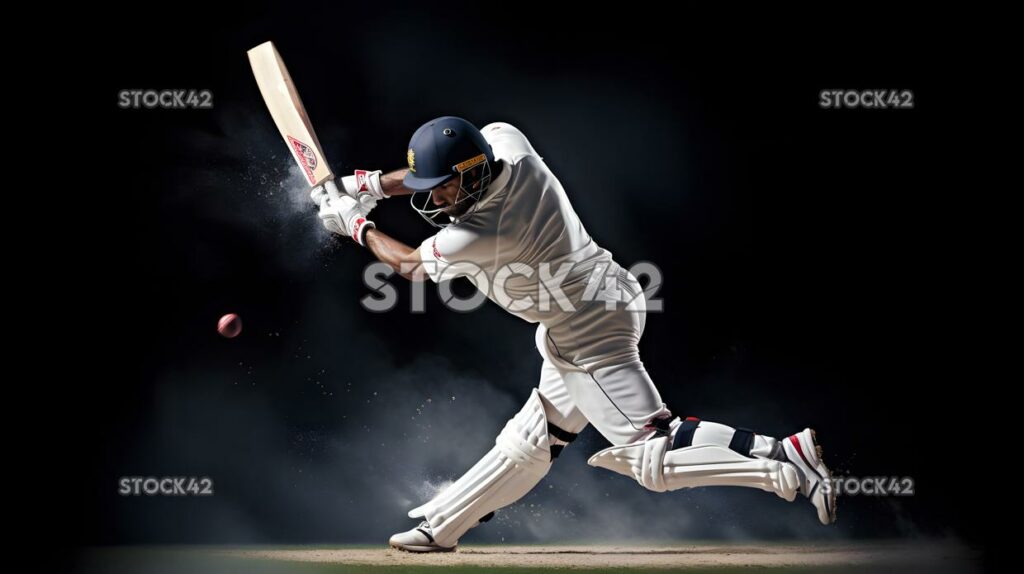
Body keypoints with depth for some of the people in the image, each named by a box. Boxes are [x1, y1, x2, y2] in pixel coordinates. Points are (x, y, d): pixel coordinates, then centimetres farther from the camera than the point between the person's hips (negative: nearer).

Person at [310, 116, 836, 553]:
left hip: (590, 339, -10)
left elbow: (410, 264, -7)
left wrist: (355, 225, 6)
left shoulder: (478, 236, -28)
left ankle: (782, 457, -9)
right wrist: (370, 184, 9)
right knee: (533, 440, 20)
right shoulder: (504, 142, -9)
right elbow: (441, 166, 13)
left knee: (652, 457, -11)